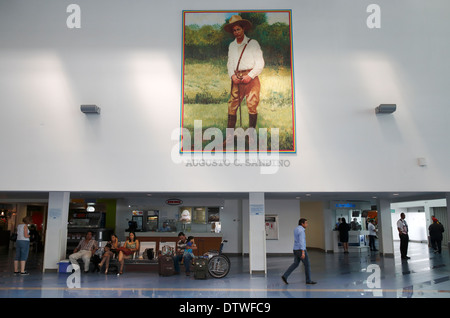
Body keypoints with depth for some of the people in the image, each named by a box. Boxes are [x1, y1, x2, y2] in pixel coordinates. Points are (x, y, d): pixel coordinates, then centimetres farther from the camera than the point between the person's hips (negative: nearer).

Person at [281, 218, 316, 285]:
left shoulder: (296, 229, 12)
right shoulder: (301, 230, -19)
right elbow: (301, 241, -26)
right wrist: (303, 252, -29)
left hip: (296, 250, 9)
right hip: (301, 250, -9)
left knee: (295, 264, 12)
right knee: (307, 265, 6)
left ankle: (285, 276, 1)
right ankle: (308, 280, 15)